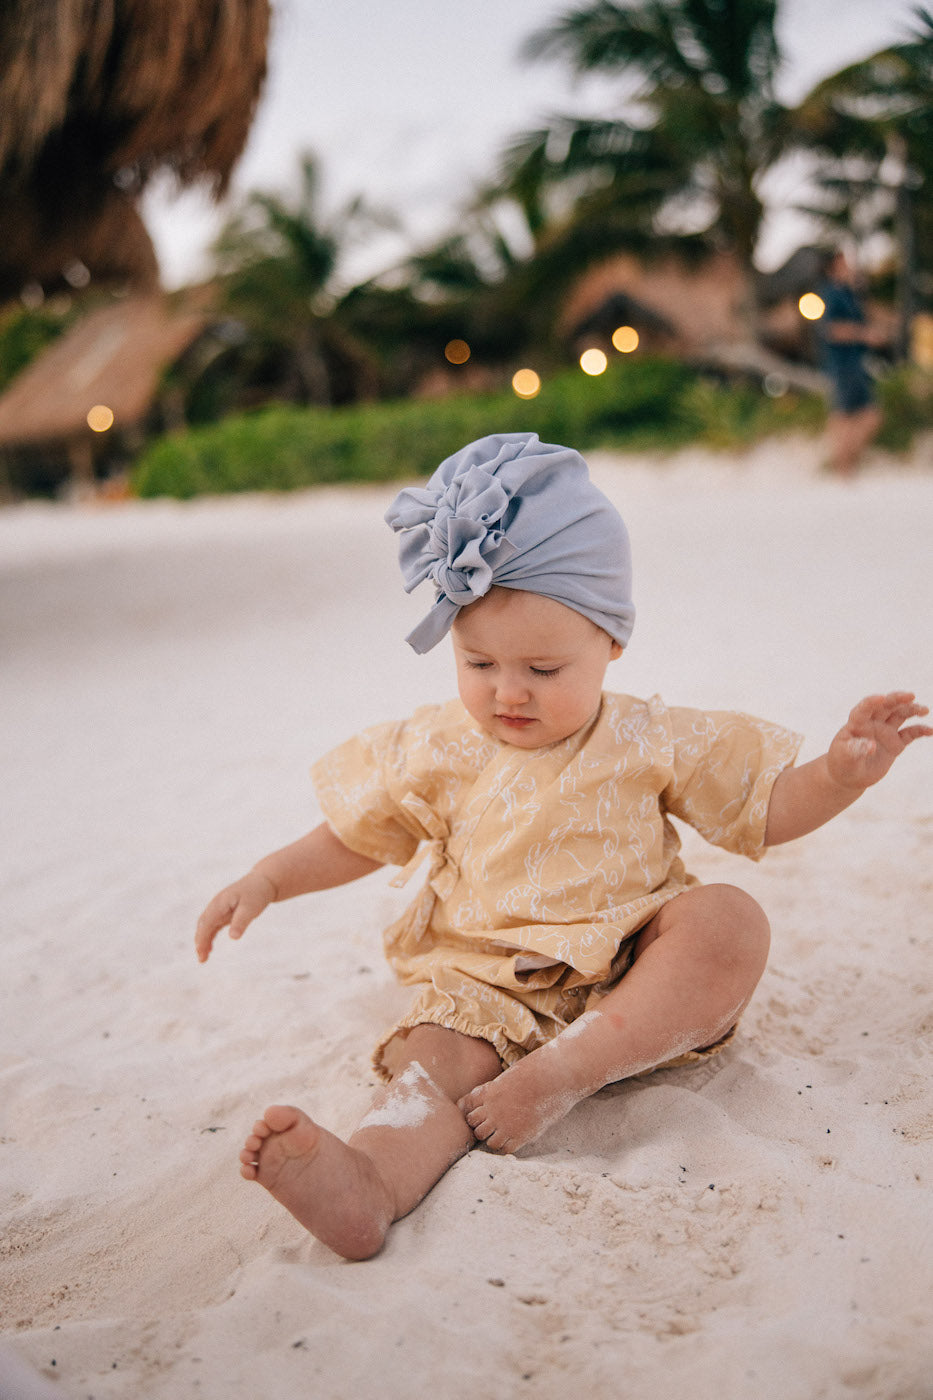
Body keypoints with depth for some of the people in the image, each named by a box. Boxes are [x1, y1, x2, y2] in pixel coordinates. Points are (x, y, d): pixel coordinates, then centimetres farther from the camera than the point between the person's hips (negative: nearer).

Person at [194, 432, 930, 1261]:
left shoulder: (651, 743, 2)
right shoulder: (438, 752, 4)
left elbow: (770, 809, 8)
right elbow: (356, 837, 17)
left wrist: (843, 774, -10)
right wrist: (267, 880, 6)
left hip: (629, 976, 0)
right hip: (489, 988, 0)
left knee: (730, 922, -26)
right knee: (434, 1055, -29)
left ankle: (560, 1073, -34)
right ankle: (370, 1180, -60)